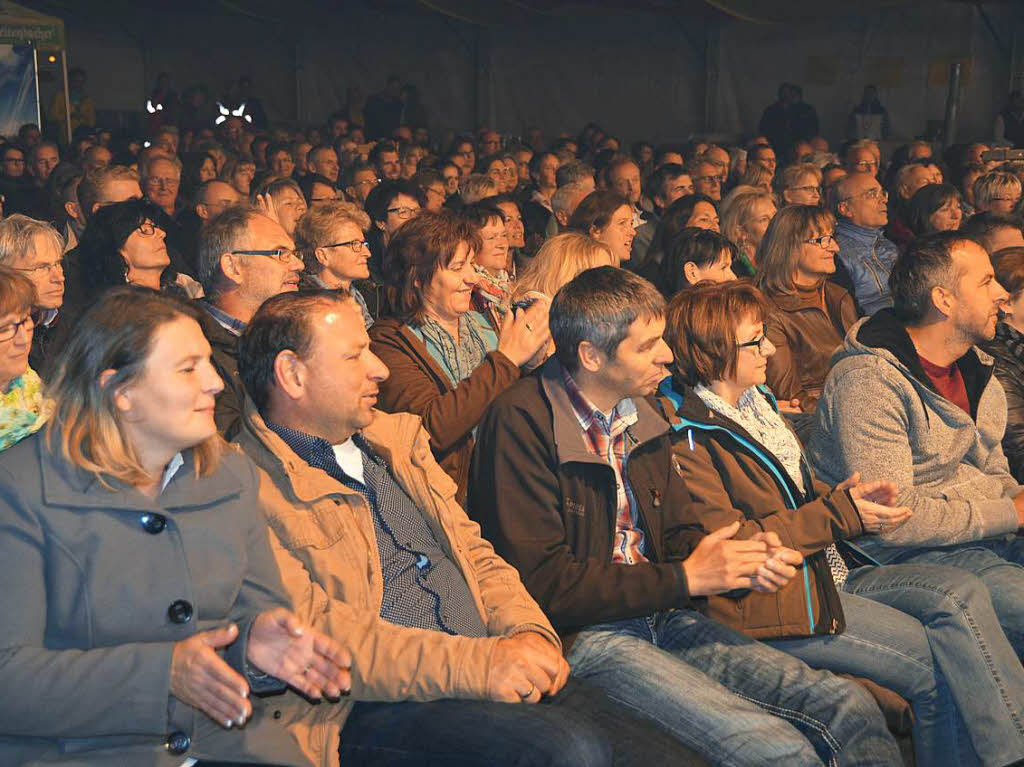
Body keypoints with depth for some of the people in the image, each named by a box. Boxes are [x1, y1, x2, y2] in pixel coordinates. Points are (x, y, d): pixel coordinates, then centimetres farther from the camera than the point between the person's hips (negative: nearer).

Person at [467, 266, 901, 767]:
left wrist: (740, 562, -1)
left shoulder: (640, 414, 14)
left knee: (851, 710, -8)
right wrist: (684, 578, -14)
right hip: (583, 637, -8)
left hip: (662, 617, 8)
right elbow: (542, 583, -16)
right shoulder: (520, 422, -13)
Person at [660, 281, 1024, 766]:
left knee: (961, 593, -11)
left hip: (826, 570, 9)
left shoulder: (755, 401, 16)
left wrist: (853, 499, 1)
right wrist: (838, 514, -16)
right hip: (766, 600, -8)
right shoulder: (686, 437, -12)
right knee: (933, 660, -20)